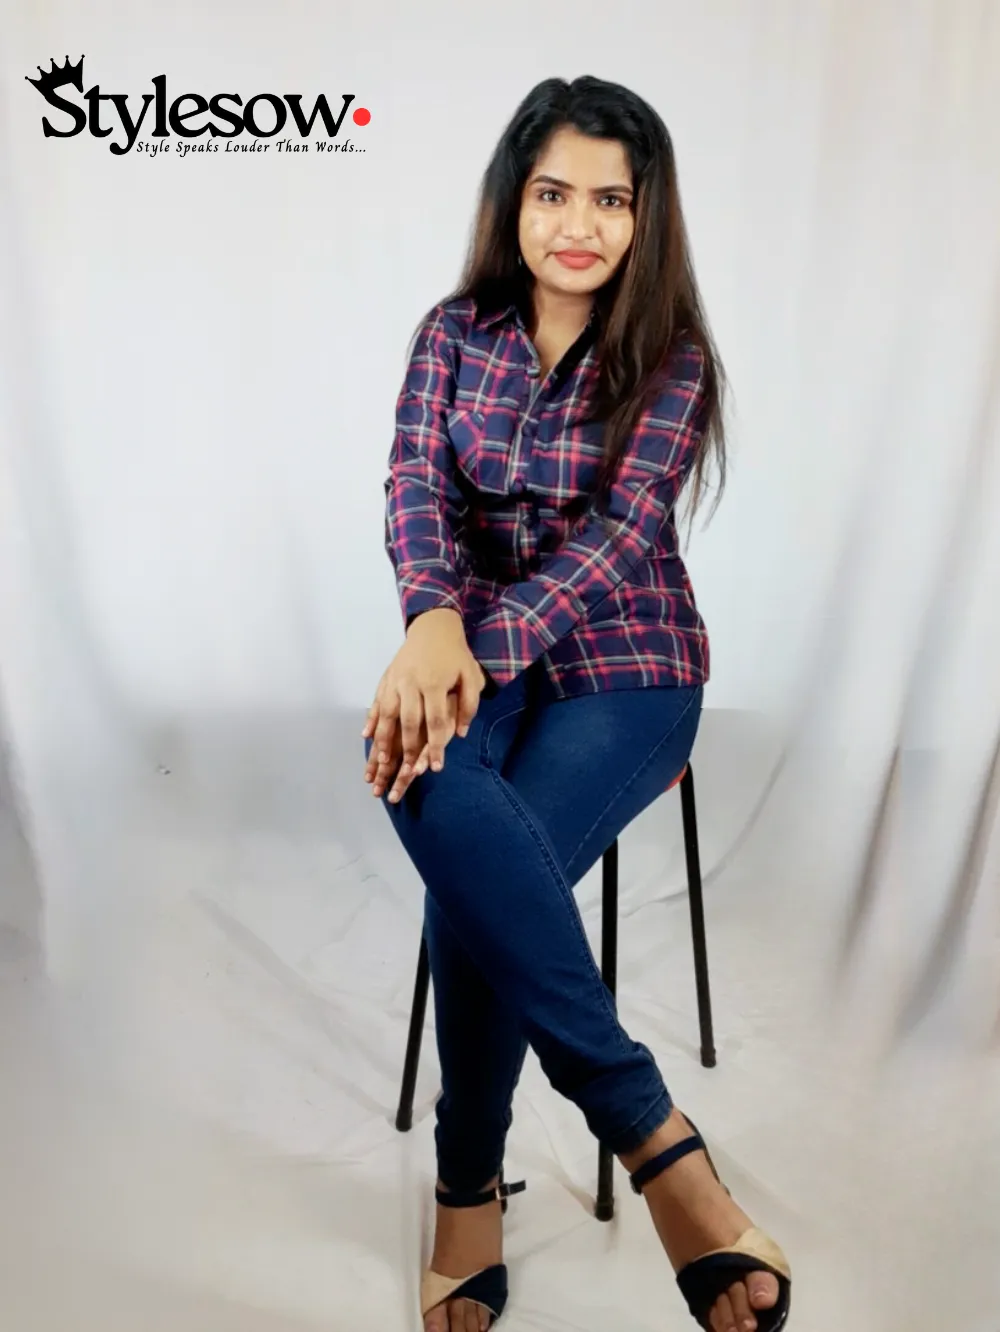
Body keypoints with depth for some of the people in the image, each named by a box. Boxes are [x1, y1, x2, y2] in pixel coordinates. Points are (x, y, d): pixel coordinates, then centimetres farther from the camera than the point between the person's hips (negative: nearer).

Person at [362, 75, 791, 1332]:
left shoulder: (671, 360, -2)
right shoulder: (456, 332, 7)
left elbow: (617, 534, -15)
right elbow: (415, 488, -6)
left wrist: (479, 647, -30)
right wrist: (434, 621, -28)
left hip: (621, 659, -2)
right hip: (471, 641, 2)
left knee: (475, 880, -29)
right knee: (451, 812, -34)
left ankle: (469, 1188, -8)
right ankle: (652, 1135, -25)